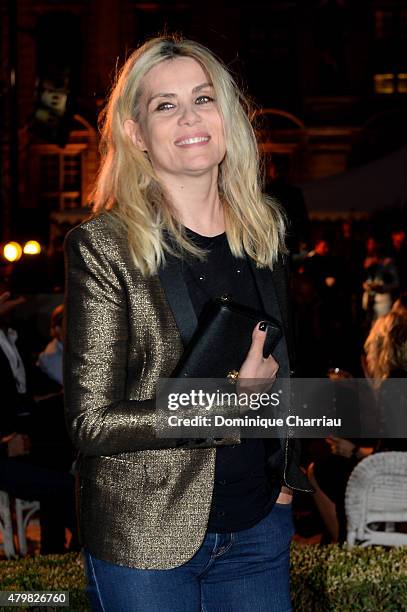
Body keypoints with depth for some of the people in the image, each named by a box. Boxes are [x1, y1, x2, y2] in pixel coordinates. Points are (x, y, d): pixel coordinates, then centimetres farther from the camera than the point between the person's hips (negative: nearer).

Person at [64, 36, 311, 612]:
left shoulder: (266, 230, 4)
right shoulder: (102, 247, -13)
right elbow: (92, 423, -15)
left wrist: (287, 474, 11)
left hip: (259, 526, 5)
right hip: (144, 539, -4)